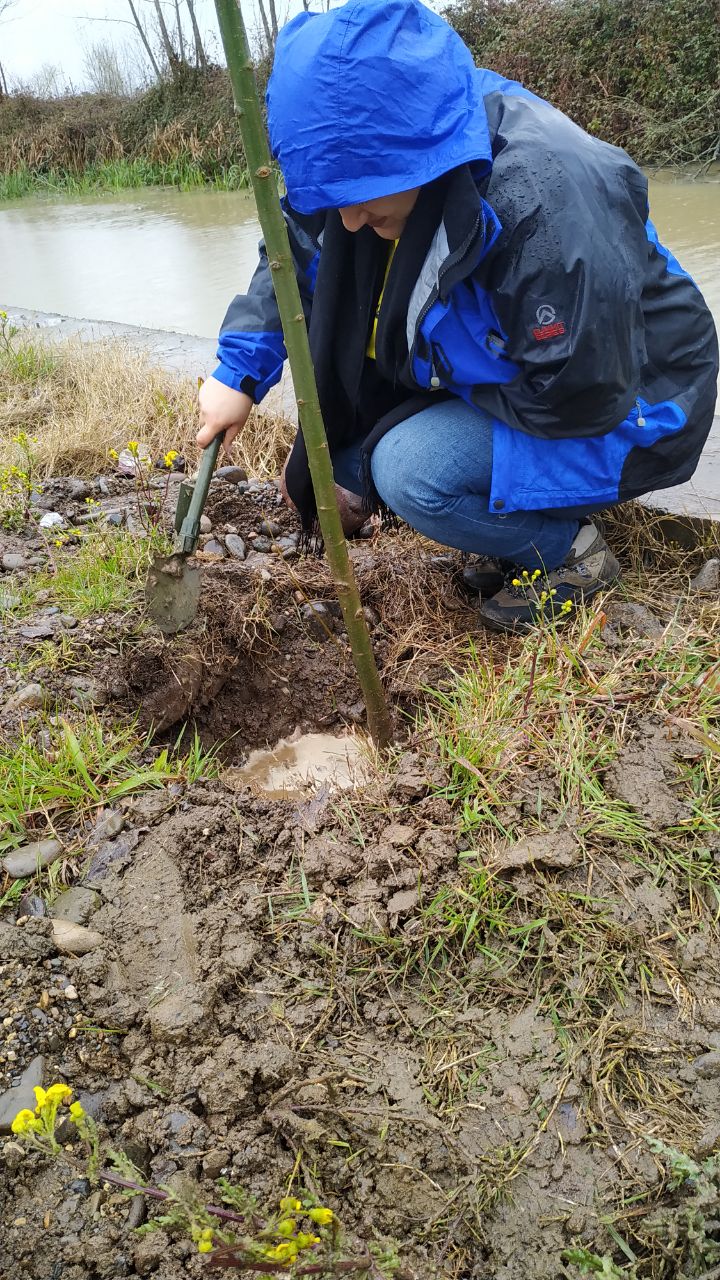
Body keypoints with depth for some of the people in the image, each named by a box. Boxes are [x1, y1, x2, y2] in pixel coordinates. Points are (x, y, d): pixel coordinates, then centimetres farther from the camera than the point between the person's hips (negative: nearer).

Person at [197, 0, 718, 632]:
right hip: (496, 363, 8)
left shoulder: (544, 202, -34)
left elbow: (574, 396, -30)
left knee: (412, 467, -29)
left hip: (622, 408, -7)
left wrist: (443, 381, -17)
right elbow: (295, 254, 1)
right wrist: (240, 371, -10)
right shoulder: (380, 157, -11)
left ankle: (569, 549, -6)